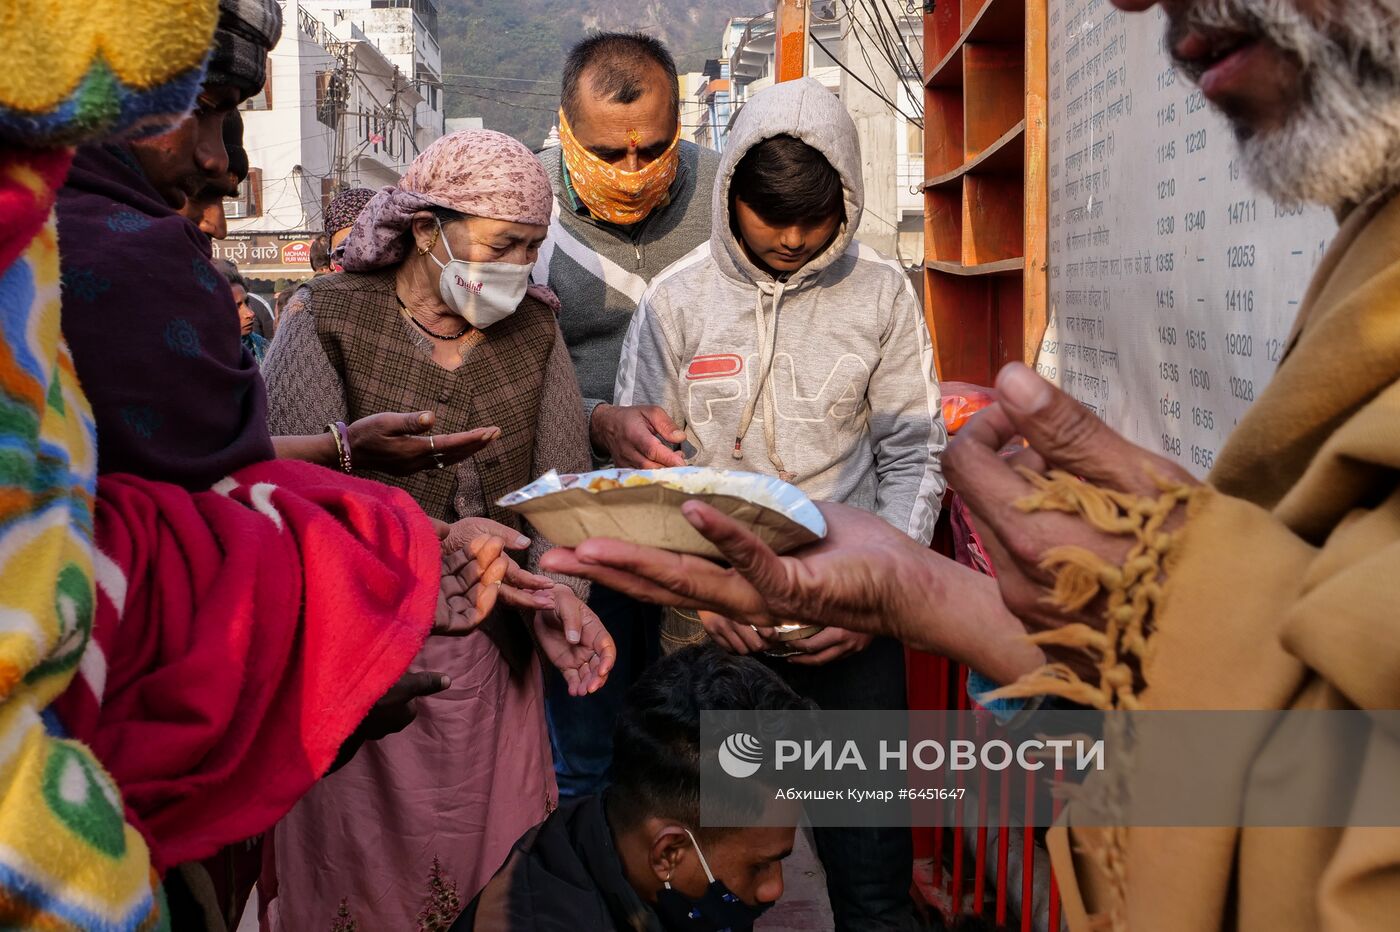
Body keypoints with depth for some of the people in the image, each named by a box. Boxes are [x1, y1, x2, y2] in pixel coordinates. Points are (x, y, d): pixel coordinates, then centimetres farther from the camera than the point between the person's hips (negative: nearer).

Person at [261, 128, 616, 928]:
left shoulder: (534, 324, 5)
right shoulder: (327, 322, -8)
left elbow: (564, 480, -1)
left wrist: (559, 591, -20)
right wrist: (439, 539, -29)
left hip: (495, 652, 4)